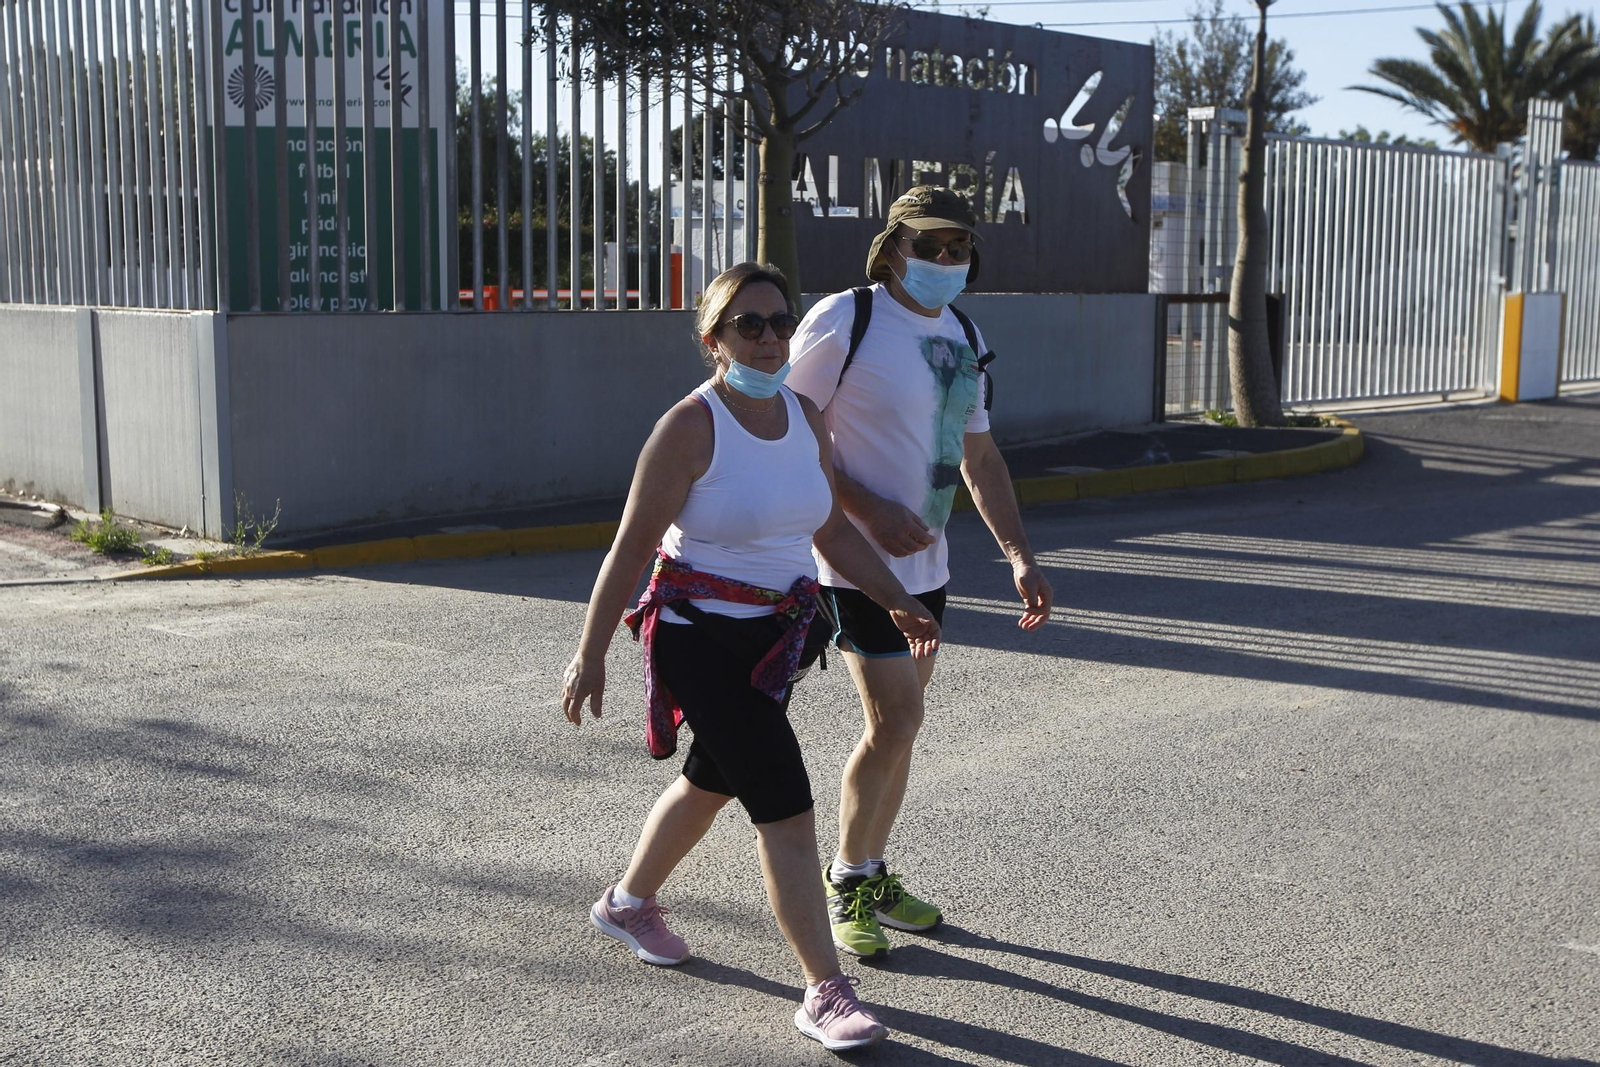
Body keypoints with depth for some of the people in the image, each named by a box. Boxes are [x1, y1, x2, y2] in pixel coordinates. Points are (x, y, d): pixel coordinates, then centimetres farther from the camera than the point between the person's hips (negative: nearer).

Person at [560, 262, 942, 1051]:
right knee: (785, 805, -11)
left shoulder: (805, 418, 4)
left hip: (774, 636, 8)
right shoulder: (690, 426, -17)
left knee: (711, 782, 23)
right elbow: (631, 548, -15)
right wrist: (590, 656, -14)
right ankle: (826, 992, -1)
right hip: (700, 638, -8)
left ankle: (627, 903, 48)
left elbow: (832, 529, 13)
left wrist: (896, 600, 6)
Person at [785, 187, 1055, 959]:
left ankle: (874, 875, 27)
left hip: (927, 566, 7)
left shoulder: (965, 337, 10)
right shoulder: (845, 321, -12)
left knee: (898, 724, 12)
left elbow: (979, 456, 17)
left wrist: (1020, 557, 9)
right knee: (894, 721, -10)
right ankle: (844, 881, 10)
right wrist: (870, 511, -19)